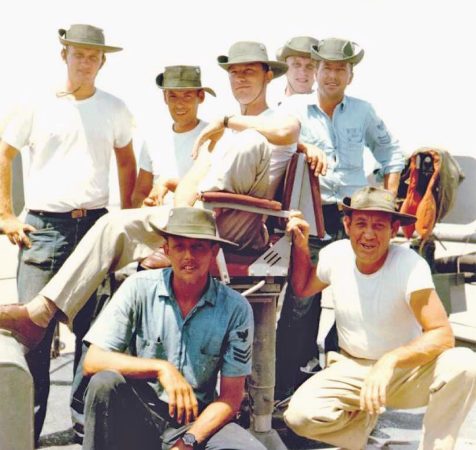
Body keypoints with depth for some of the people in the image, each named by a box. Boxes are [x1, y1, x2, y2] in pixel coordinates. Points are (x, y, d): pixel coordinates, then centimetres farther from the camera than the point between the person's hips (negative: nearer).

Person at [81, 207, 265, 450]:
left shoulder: (235, 309, -7)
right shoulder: (139, 288, -7)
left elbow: (230, 397, -3)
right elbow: (92, 361, -13)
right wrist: (161, 368, -24)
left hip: (199, 420, 0)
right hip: (138, 414, 0)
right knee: (104, 382, -30)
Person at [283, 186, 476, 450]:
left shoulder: (410, 265, -22)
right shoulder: (335, 254, -8)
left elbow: (443, 335, -28)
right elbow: (303, 289, 15)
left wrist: (390, 361, -43)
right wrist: (301, 246, -3)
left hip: (407, 371, -3)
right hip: (352, 369, 3)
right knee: (299, 415, -23)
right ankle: (362, 416, 8)